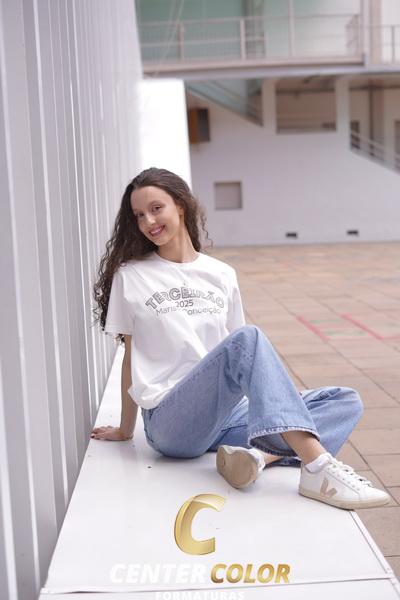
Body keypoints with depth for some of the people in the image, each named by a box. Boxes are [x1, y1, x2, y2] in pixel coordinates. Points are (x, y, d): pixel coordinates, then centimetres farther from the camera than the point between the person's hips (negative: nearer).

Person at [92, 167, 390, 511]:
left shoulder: (221, 275, 14)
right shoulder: (130, 276, 6)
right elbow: (131, 359, 10)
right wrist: (125, 430, 13)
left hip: (226, 413, 5)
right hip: (172, 422, -5)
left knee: (346, 402, -7)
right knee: (248, 338, -30)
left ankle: (259, 452, -32)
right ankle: (318, 466, -43)